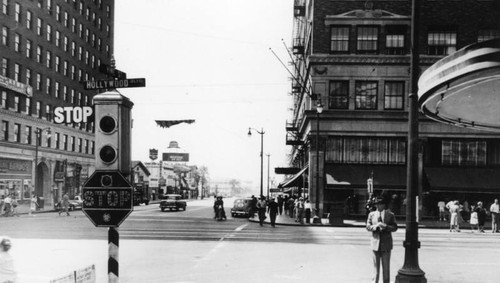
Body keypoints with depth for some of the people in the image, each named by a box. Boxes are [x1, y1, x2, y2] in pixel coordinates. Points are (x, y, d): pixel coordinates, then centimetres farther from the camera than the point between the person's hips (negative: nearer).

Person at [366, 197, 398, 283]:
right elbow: (368, 227, 3)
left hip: (386, 243, -1)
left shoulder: (390, 215, 3)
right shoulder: (371, 214, 8)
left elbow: (394, 227, -1)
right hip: (375, 242, 1)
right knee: (376, 265, 6)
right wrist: (376, 226, -16)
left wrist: (385, 226, -18)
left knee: (386, 265, 2)